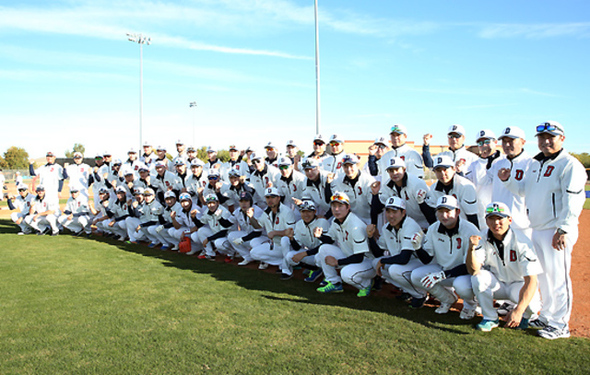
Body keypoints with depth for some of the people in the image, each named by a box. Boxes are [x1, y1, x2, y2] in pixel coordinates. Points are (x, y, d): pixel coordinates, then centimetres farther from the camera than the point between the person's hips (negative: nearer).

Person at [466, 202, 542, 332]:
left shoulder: (522, 242, -23)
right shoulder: (483, 241, -14)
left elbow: (531, 280, -28)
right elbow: (473, 270, -26)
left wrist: (518, 310, -39)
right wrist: (471, 249, -46)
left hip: (520, 284, -2)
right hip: (496, 284, 2)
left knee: (530, 303, -33)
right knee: (479, 276, -28)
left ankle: (524, 316, 6)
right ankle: (490, 318, -7)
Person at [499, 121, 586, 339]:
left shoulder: (570, 165, -11)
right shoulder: (536, 164, 15)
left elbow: (573, 202, -18)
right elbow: (524, 190, 24)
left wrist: (563, 230, -23)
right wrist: (508, 181, 7)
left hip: (557, 232, -8)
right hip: (537, 230, 8)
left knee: (558, 277, -2)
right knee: (543, 276, 17)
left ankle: (560, 325, 10)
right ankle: (547, 317, 31)